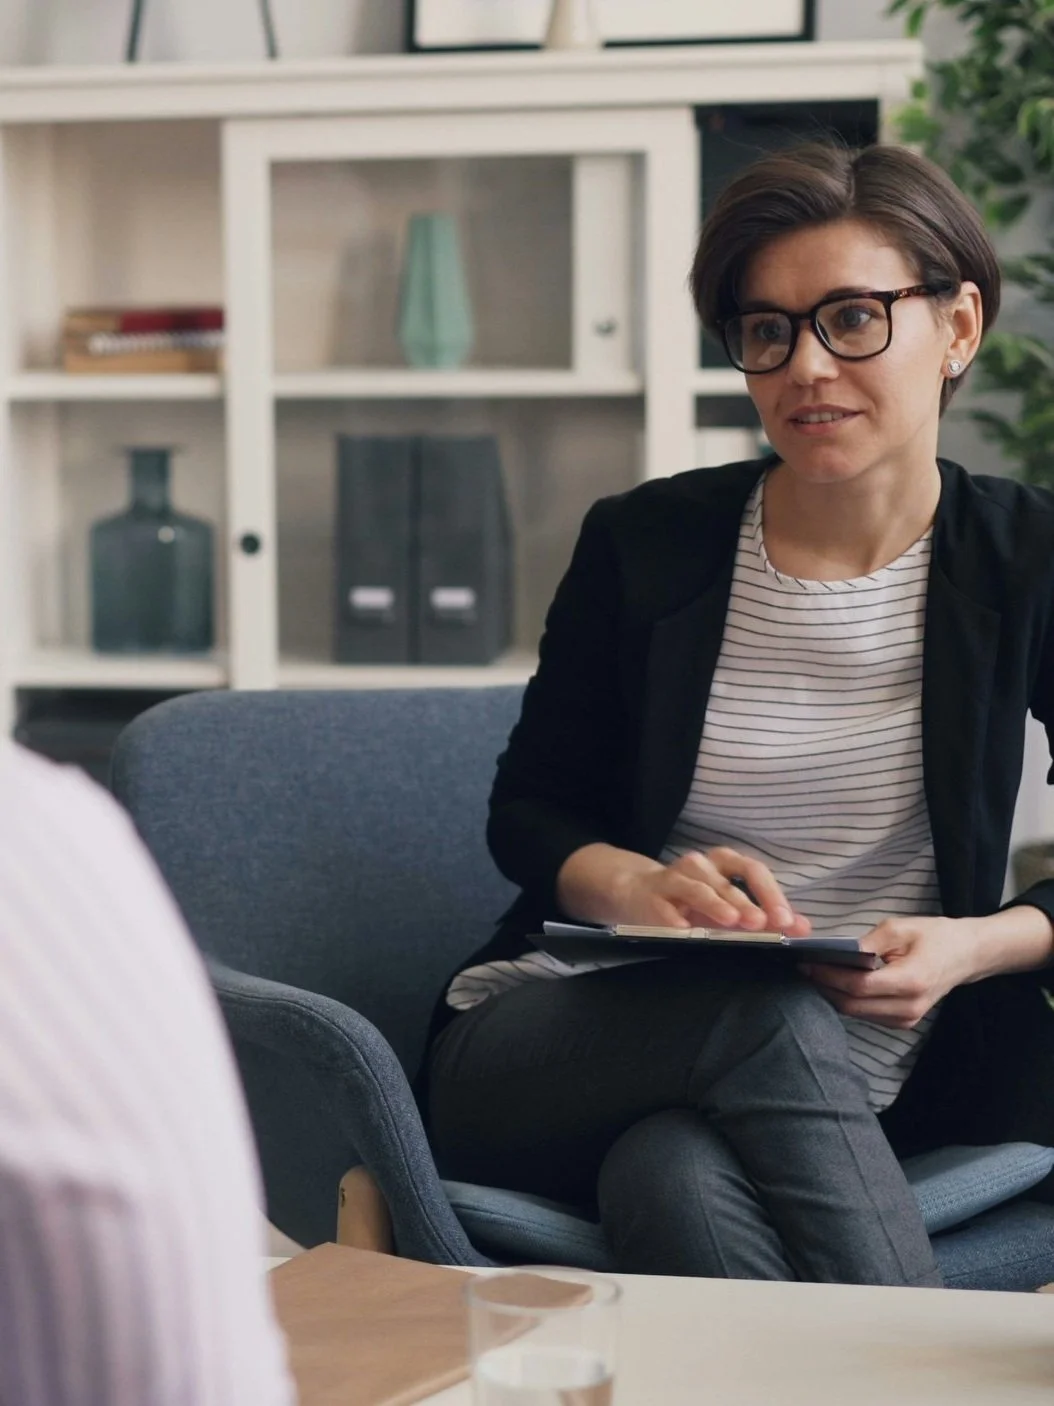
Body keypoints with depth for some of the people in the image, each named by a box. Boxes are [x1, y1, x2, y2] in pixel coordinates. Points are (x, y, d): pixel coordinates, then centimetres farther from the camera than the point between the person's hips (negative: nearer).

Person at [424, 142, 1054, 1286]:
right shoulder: (646, 545, 4)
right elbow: (527, 813, 10)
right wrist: (638, 886, -13)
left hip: (875, 1081, -1)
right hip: (552, 1046, 1)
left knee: (677, 1172, -37)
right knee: (773, 1014, -35)